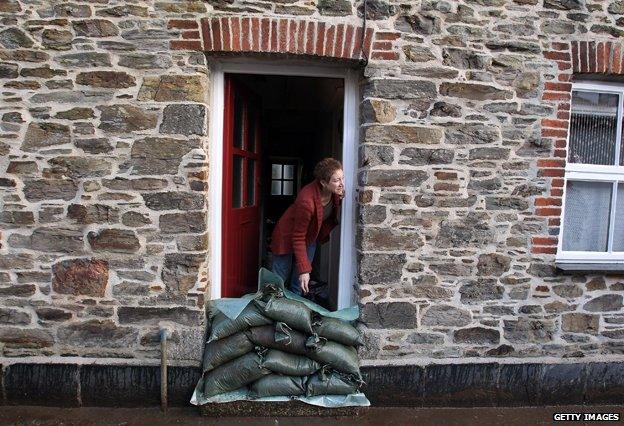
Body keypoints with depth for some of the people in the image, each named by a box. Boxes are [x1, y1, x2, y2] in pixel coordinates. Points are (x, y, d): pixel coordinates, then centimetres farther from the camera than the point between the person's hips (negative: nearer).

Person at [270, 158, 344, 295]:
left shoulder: (336, 193, -18)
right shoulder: (307, 200, -37)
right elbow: (298, 238, -27)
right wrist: (304, 269, -26)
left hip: (310, 238, 6)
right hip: (287, 238, -6)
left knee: (299, 287, 11)